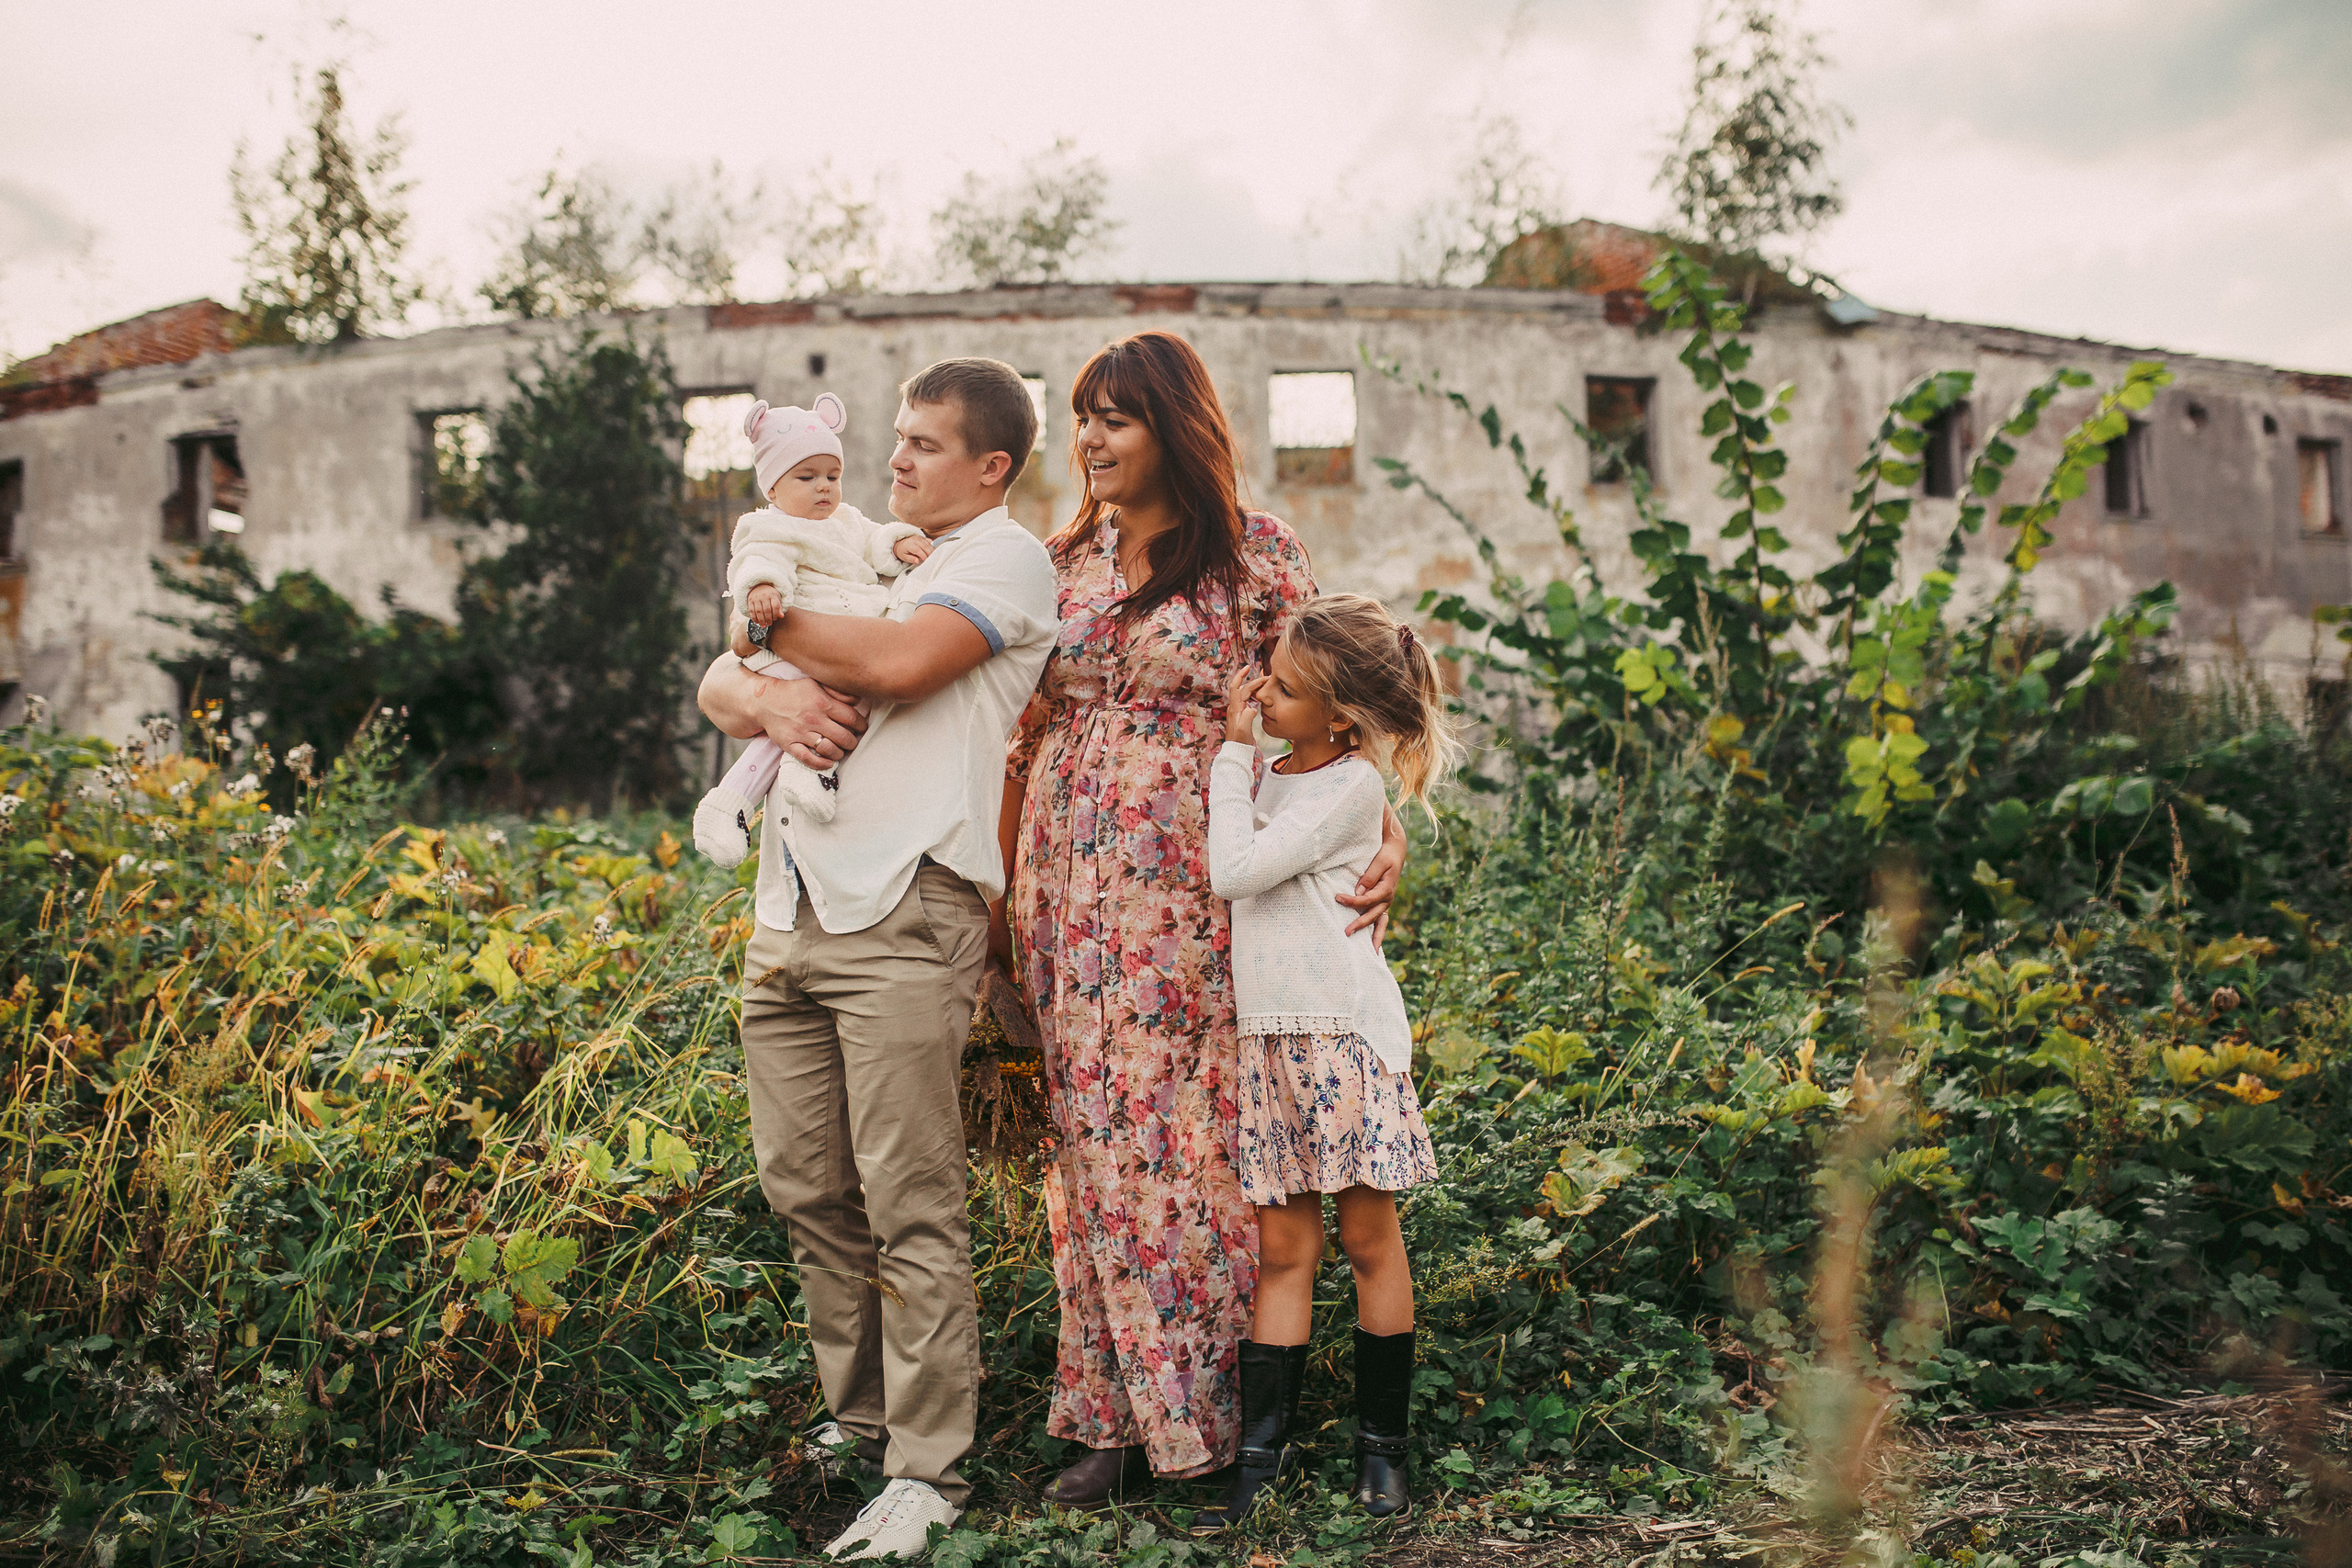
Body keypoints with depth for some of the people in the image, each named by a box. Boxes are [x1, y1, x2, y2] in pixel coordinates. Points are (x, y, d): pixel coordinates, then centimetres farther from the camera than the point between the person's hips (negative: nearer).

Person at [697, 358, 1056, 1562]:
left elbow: (899, 660, -15)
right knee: (804, 1189, 10)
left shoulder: (1006, 560, 3)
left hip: (904, 909, -7)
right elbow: (717, 683, 20)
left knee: (909, 1205, -7)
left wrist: (772, 621, 2)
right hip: (790, 909, 8)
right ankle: (857, 1420, 25)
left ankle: (927, 1471, 2)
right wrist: (771, 698, -4)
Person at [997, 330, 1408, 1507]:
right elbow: (1026, 734, 16)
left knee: (1187, 1130, -3)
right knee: (1096, 1135, 6)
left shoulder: (1256, 553, 0)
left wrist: (1385, 833, -14)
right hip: (1071, 889, 5)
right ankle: (1124, 1414, 16)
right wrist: (1004, 884, 12)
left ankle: (1211, 1401, 13)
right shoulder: (1063, 561, 14)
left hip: (1191, 885, -4)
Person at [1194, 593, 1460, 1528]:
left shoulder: (1352, 786, -8)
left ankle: (1381, 1443, 16)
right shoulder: (1265, 777, 15)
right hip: (1266, 1035, 6)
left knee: (1369, 1240, 4)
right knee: (1282, 1248, 6)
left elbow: (1234, 871, -13)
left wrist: (1231, 753, -6)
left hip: (1343, 1029, -6)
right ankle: (1262, 1450, 9)